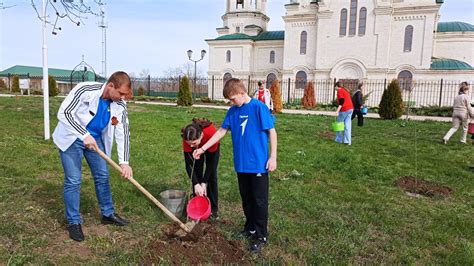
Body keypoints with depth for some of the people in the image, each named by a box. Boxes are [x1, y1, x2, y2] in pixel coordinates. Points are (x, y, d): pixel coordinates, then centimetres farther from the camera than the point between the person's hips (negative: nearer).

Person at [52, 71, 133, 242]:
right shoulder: (85, 90, -26)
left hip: (95, 139, 5)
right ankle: (73, 222, 11)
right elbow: (64, 113, -25)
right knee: (73, 181, -5)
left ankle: (107, 214, 25)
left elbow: (123, 133, -11)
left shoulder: (120, 105, -13)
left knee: (103, 176, 8)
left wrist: (124, 162, -20)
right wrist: (84, 135, -34)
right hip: (71, 138, -5)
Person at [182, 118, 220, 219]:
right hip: (197, 149, 2)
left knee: (212, 175, -6)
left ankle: (214, 209, 3)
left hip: (211, 147, -1)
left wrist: (204, 183, -30)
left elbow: (211, 161, -32)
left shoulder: (211, 133, -44)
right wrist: (196, 184, -38)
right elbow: (188, 164, -30)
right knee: (196, 175, -5)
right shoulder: (187, 139, -38)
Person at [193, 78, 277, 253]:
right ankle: (250, 228, 35)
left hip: (259, 163, -6)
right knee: (246, 198, 18)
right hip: (241, 163, 6)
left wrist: (273, 157, -12)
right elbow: (221, 131, 10)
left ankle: (261, 236, 19)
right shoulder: (233, 111, 6)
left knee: (259, 200, 5)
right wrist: (203, 148, 6)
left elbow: (272, 132, -10)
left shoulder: (259, 107, -12)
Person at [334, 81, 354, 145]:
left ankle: (339, 139, 17)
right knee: (348, 125, 4)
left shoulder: (340, 91, -8)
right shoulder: (345, 90, 19)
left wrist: (337, 110, -25)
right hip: (350, 109, 8)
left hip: (344, 110, -8)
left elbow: (341, 101, -19)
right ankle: (348, 141, 0)